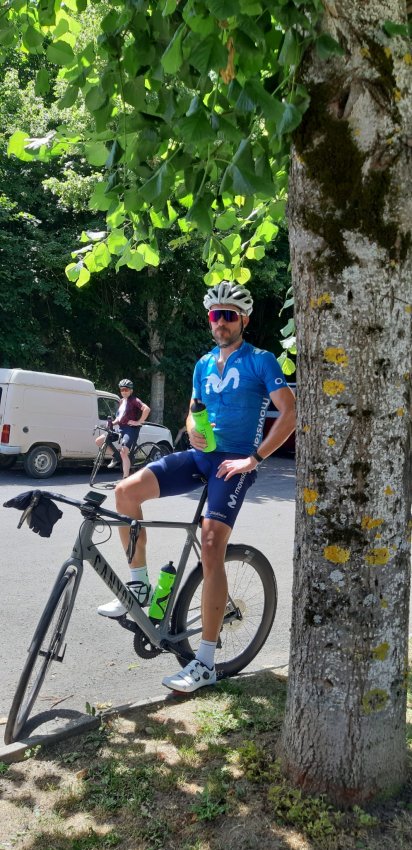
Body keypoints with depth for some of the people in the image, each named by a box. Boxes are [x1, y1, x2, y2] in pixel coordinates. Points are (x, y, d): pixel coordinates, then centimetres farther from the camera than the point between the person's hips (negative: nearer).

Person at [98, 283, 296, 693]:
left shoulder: (260, 361, -3)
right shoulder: (204, 364, 16)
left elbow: (289, 413, -11)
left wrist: (254, 458, -18)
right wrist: (193, 430, 0)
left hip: (234, 461, -6)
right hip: (201, 454, 6)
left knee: (211, 546, -19)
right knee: (126, 491, -14)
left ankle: (205, 663, -10)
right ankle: (140, 585, 4)